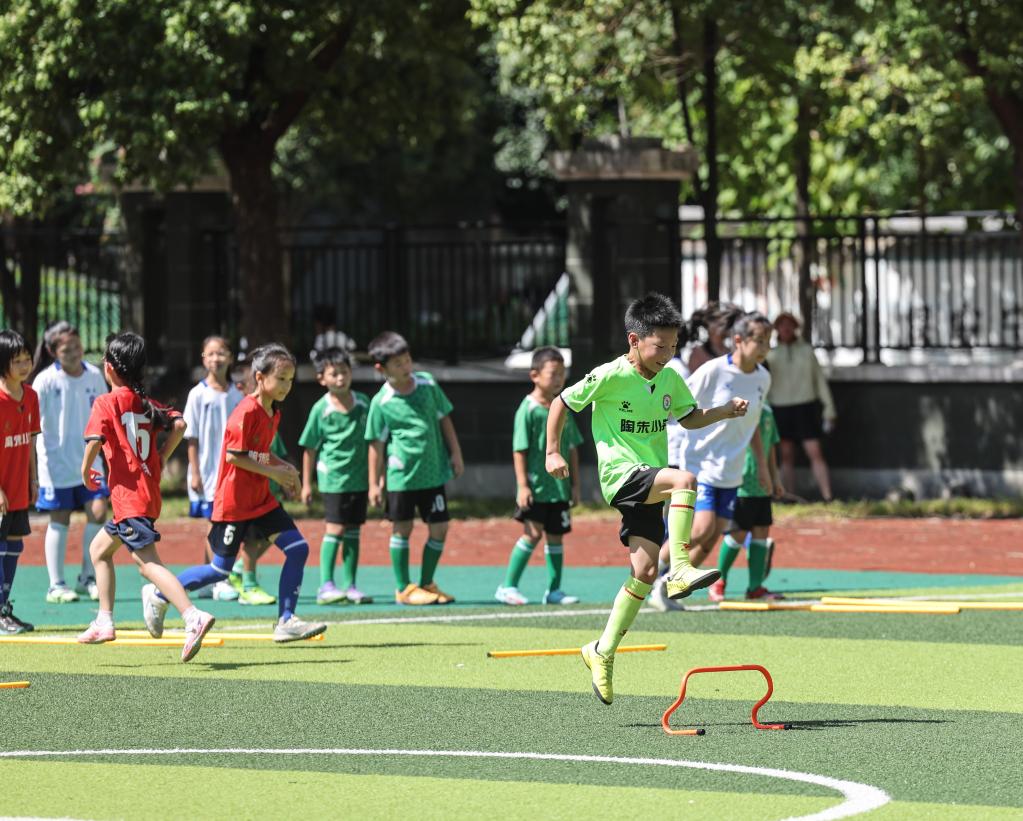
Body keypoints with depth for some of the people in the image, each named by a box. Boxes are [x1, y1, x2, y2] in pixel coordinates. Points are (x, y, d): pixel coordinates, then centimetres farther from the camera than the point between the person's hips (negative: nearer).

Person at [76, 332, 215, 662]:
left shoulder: (106, 403, -7)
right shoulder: (146, 403, 13)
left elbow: (95, 440, -20)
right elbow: (178, 425, 2)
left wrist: (86, 471, -3)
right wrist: (160, 459, 10)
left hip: (129, 495, -9)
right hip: (149, 492, 9)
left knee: (148, 563, -19)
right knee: (99, 549, 25)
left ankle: (193, 617, -35)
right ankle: (104, 621, 26)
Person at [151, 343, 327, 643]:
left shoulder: (273, 414, 9)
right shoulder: (246, 412, -19)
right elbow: (234, 455, -22)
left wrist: (284, 467, 4)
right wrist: (273, 472, -19)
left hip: (261, 499, 8)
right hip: (234, 502, -8)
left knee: (297, 548, -5)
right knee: (221, 569, -1)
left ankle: (285, 621, -1)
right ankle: (157, 595, 18)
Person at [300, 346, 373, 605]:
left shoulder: (363, 402, 4)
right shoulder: (321, 409, -6)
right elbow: (310, 448, 0)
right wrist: (306, 484, 1)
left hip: (359, 477, 4)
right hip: (333, 477, -4)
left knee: (353, 531, 7)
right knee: (335, 529, -9)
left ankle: (349, 586, 11)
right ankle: (325, 586, -9)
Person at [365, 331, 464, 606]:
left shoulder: (427, 384, 2)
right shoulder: (382, 403, -7)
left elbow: (444, 419, 12)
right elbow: (377, 444, -2)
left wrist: (455, 453, 9)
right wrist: (374, 483, -2)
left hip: (434, 472, 4)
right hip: (401, 476, -4)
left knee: (439, 529, 4)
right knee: (402, 529, 4)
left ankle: (427, 583, 20)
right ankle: (404, 589, 14)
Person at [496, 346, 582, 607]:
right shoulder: (528, 410, -10)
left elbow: (572, 448, 14)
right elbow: (520, 450, -11)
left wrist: (574, 483, 12)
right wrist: (523, 485, -15)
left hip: (559, 487, 6)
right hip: (535, 486, -6)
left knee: (556, 536, 9)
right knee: (533, 533, -11)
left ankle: (554, 590, 15)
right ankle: (508, 587, -3)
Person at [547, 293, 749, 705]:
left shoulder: (670, 378, 8)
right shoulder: (609, 377, -11)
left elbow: (689, 417, 23)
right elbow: (562, 402, 0)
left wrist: (727, 411, 6)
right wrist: (553, 452, -4)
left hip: (650, 481, 6)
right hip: (620, 473, -6)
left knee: (645, 570, -2)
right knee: (685, 480, -32)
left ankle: (603, 651, 10)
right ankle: (680, 570, -33)